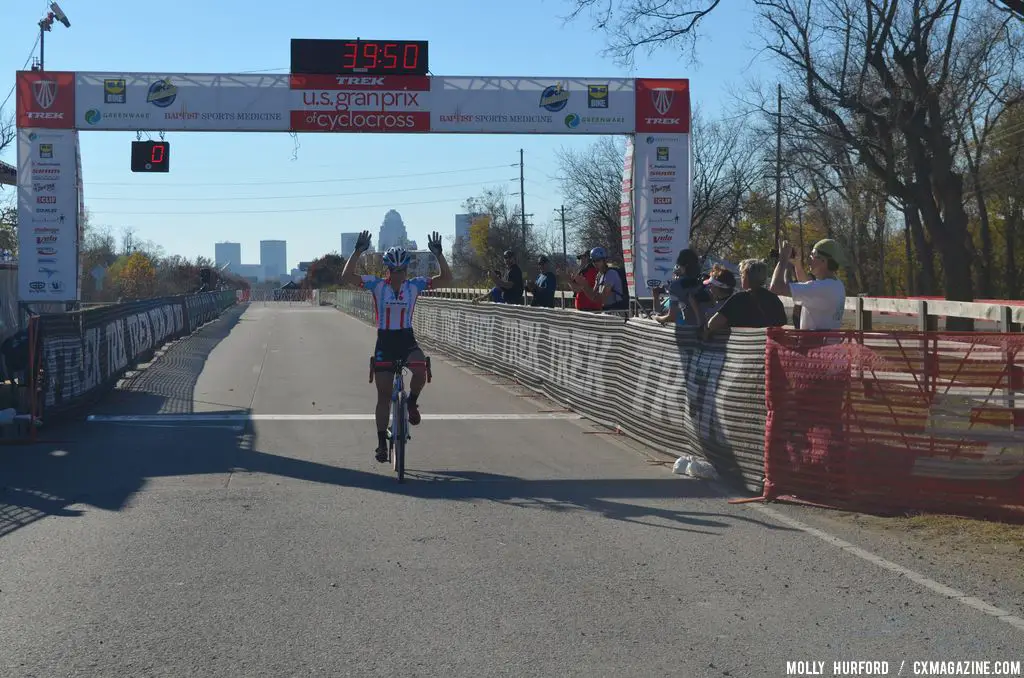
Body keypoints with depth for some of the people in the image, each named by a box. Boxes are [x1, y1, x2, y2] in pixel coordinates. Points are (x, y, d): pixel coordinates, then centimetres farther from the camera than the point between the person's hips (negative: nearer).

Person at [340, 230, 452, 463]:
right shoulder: (376, 285, -5)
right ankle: (382, 442, 13)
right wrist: (358, 252, -25)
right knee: (384, 395, 2)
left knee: (420, 368, -32)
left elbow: (446, 278, -7)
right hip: (384, 341, 0)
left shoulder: (415, 285, -1)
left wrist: (438, 254, -19)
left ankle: (412, 403, -2)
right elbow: (346, 277, -16)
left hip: (407, 340, 0)